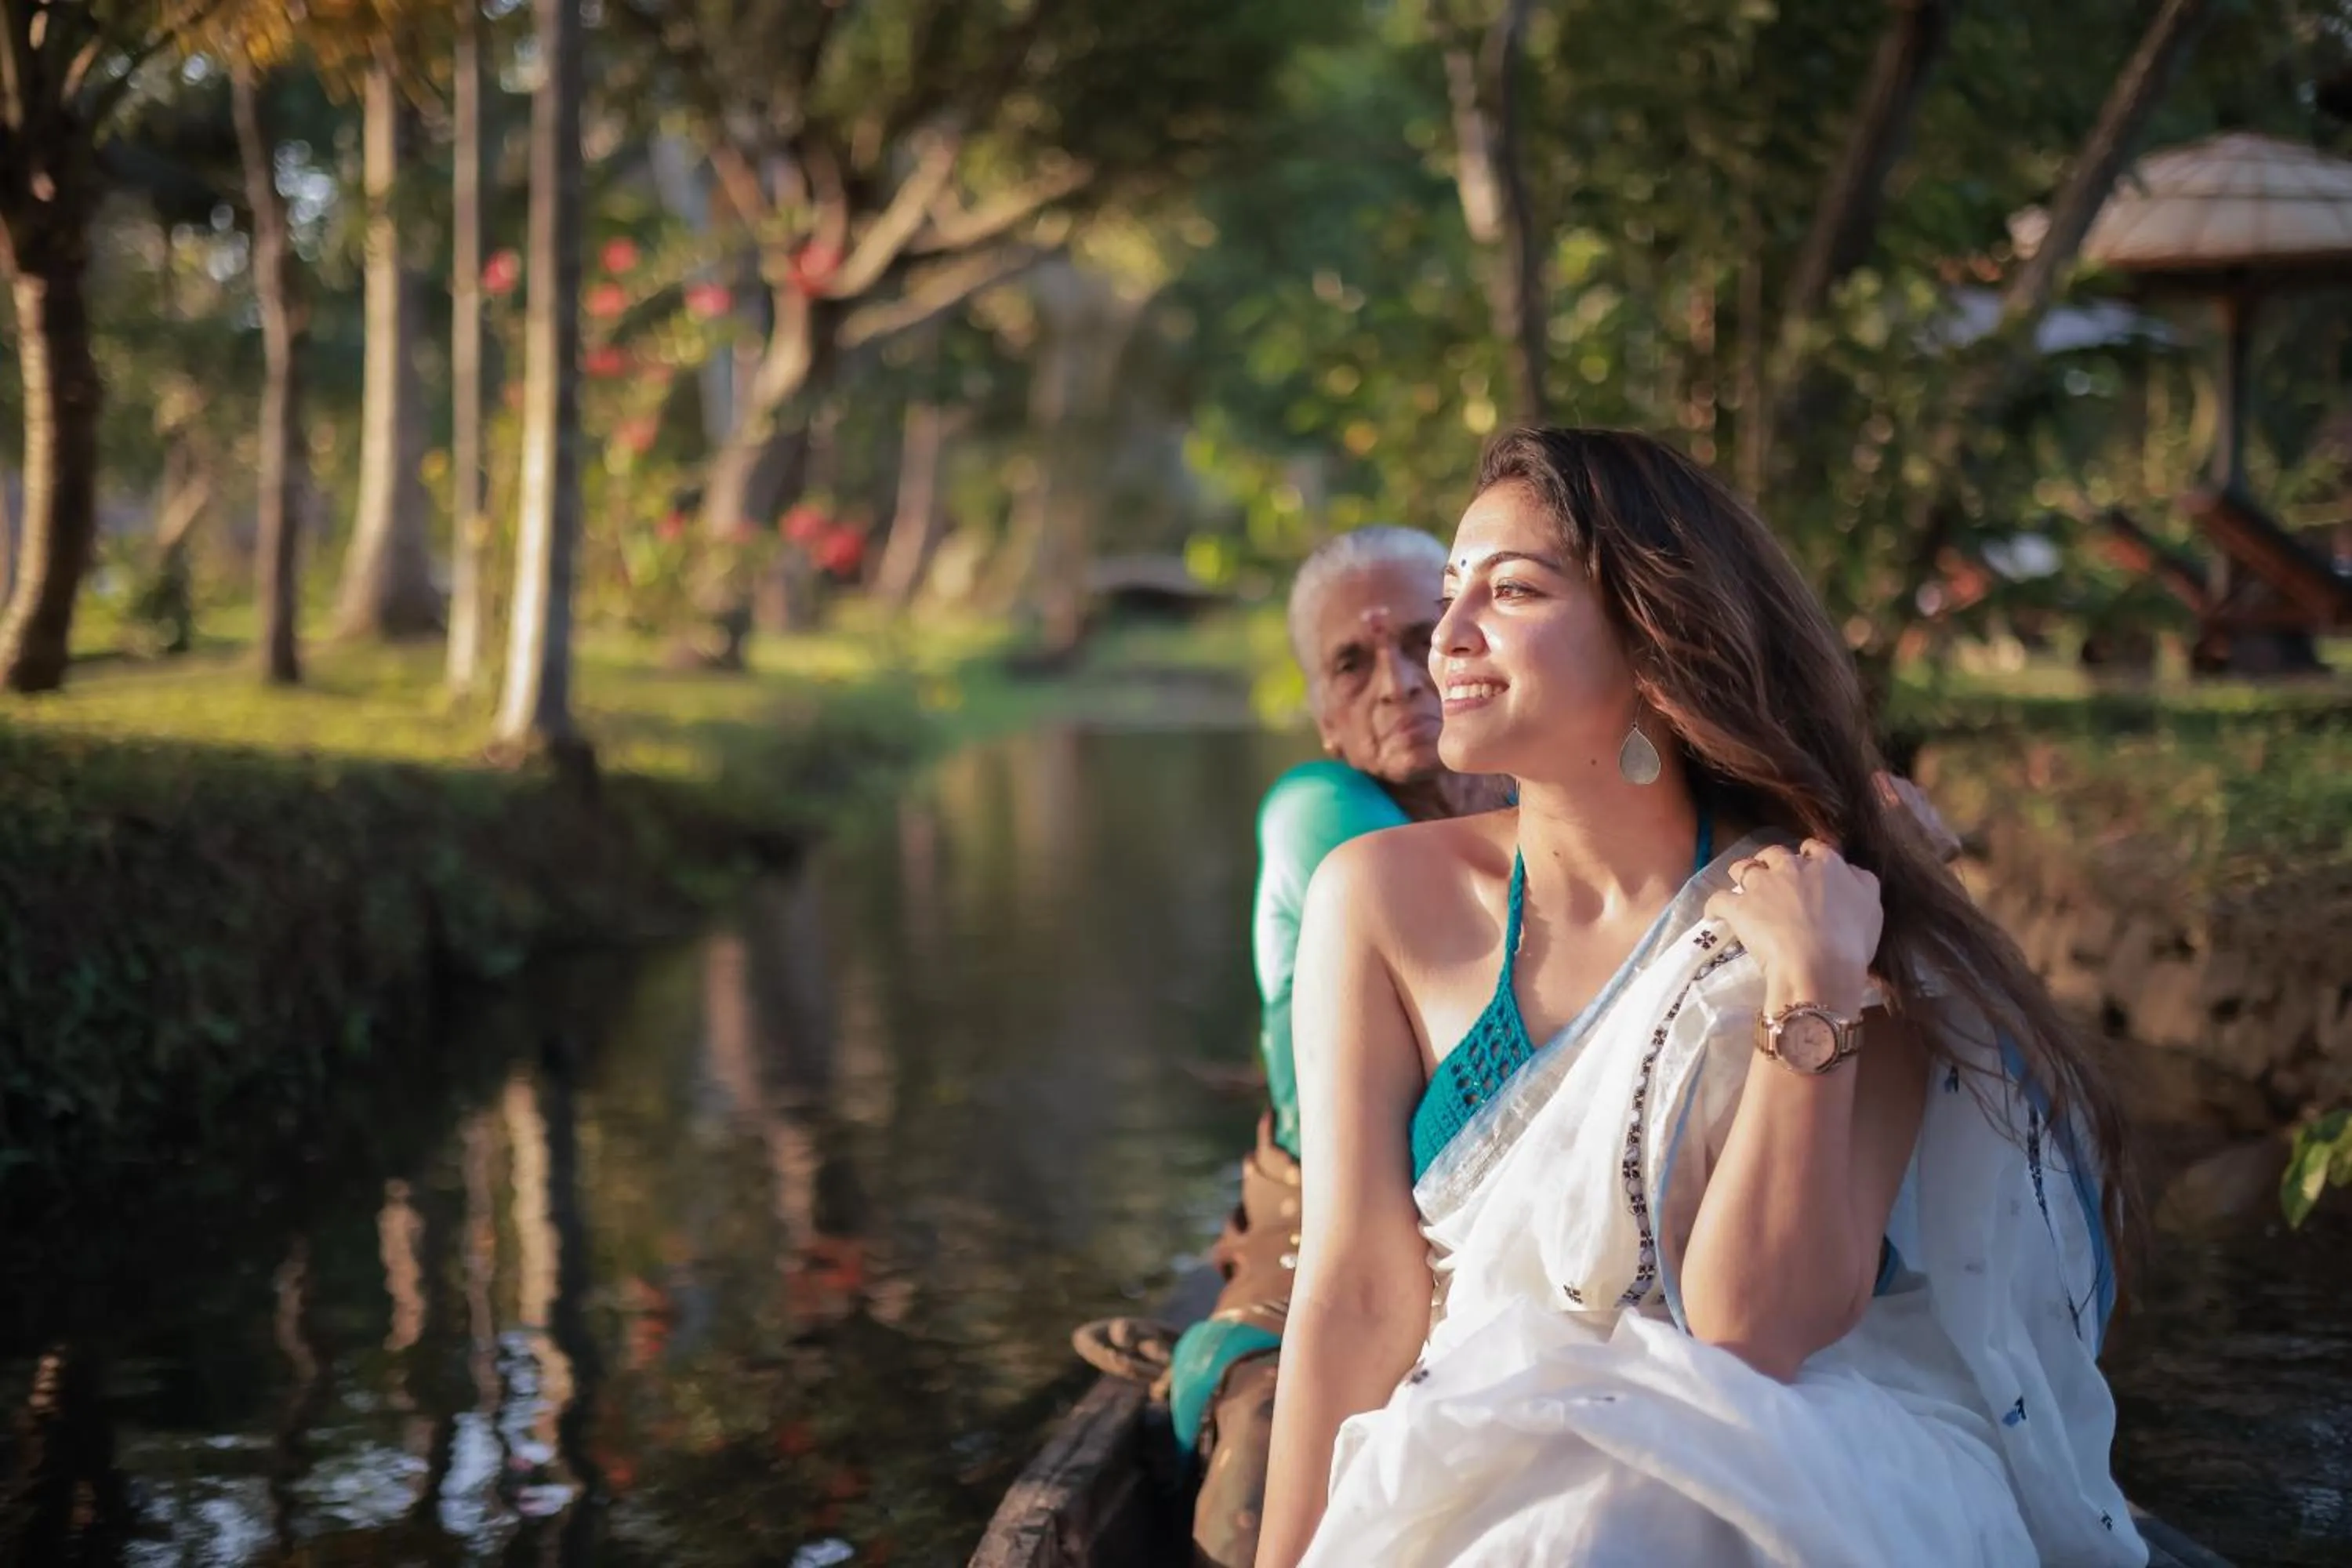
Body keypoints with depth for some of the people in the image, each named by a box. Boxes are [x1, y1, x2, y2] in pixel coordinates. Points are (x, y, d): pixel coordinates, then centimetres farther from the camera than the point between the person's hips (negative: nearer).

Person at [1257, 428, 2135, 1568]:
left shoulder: (1831, 926, -6)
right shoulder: (1384, 898, -1)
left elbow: (1754, 1332, -12)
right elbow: (1358, 1294, -3)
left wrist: (1810, 994, -20)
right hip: (1474, 1467, 2)